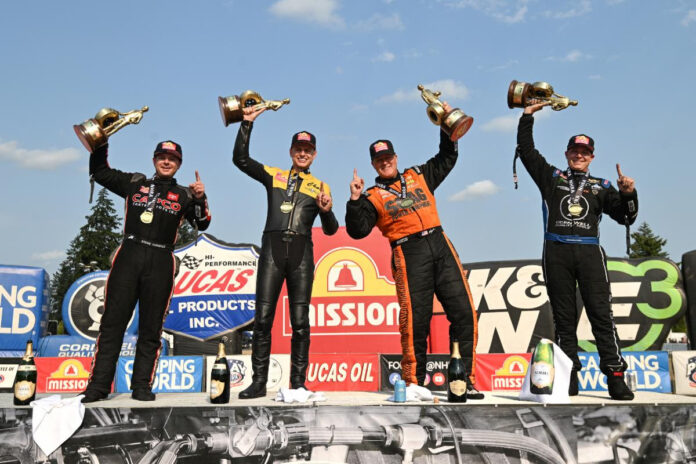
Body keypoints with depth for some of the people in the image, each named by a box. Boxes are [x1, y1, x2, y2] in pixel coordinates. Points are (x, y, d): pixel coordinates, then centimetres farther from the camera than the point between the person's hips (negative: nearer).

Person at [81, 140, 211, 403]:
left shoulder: (183, 195, 15)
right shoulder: (134, 182, 17)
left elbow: (202, 224, 6)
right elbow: (99, 171, 20)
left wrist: (200, 199, -9)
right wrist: (101, 142, 10)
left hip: (160, 263, 0)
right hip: (128, 256, 0)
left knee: (151, 328, 2)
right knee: (112, 321, -2)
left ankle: (142, 386, 8)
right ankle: (98, 385, 1)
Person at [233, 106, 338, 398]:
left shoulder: (320, 186, 16)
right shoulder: (273, 175, 16)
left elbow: (330, 230, 11)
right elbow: (240, 159, 5)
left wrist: (326, 211, -10)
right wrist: (247, 124, 1)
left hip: (301, 252, 0)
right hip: (272, 248, 0)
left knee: (300, 321, -1)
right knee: (263, 317, -4)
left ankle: (298, 383, 5)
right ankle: (258, 382, 3)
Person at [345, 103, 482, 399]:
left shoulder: (418, 176, 21)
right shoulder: (373, 197, 10)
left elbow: (447, 158, 32)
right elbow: (357, 231, 0)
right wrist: (354, 200, -9)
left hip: (440, 245, 4)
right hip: (409, 255, -4)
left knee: (463, 312, -2)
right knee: (415, 319, -7)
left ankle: (465, 379, 5)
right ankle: (413, 383, 7)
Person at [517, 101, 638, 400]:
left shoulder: (601, 187, 18)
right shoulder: (551, 178, 18)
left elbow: (626, 217, 12)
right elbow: (526, 150, 17)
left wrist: (628, 194, -6)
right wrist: (528, 116, 15)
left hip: (589, 252, 0)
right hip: (556, 253, 0)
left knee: (601, 313, -8)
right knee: (564, 317, 1)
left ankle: (615, 377, -8)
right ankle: (568, 377, 4)